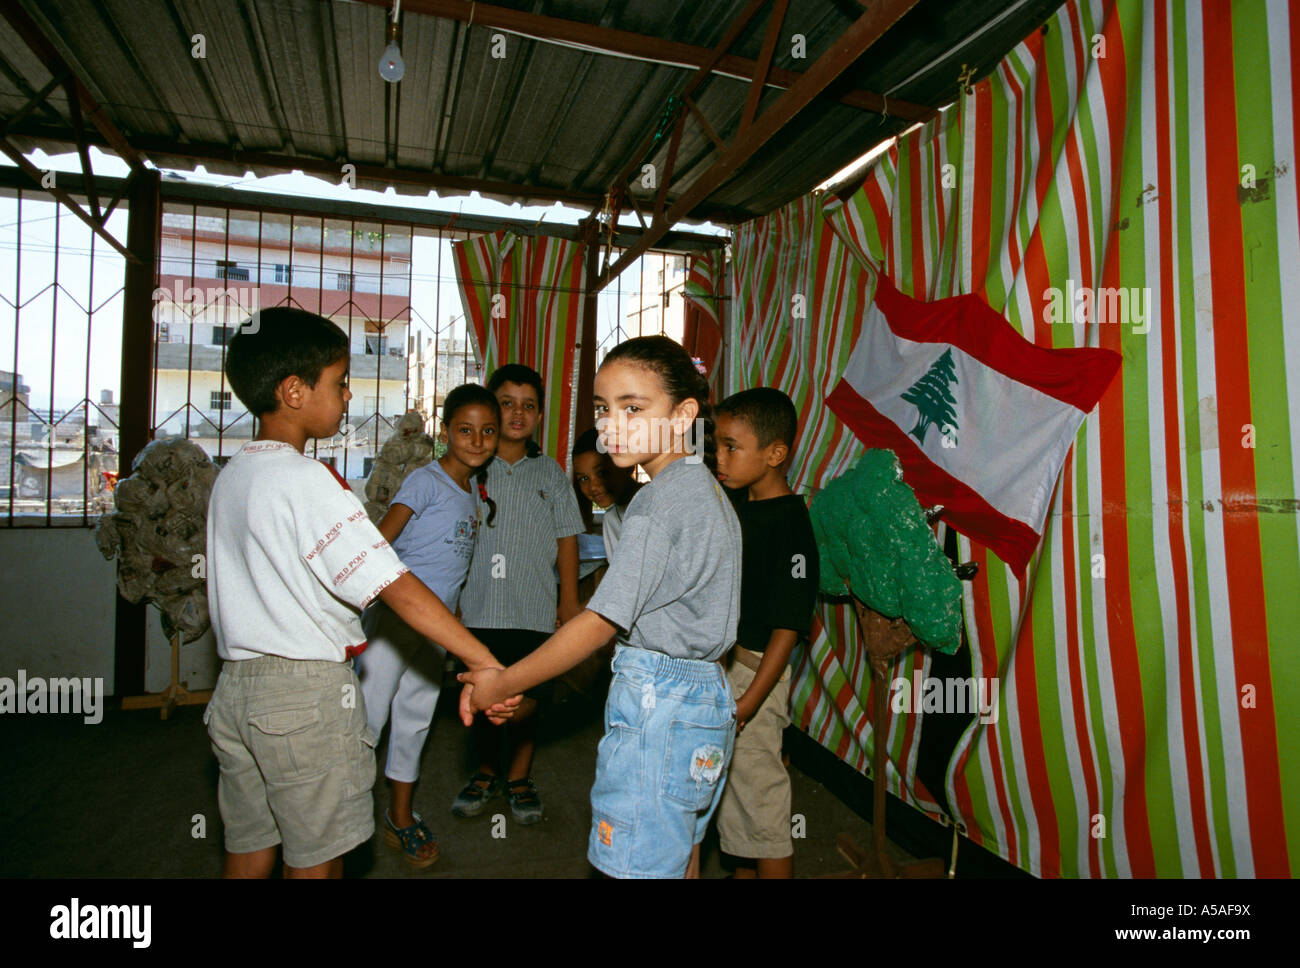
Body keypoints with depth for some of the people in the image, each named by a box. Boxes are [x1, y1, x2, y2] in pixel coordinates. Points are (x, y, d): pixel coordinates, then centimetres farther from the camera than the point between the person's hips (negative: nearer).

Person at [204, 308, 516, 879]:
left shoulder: (231, 476, 8)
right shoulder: (306, 480, -18)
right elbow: (396, 587, -25)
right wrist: (487, 665, -25)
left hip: (236, 683, 8)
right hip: (309, 690, -8)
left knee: (248, 853, 19)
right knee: (317, 859, 8)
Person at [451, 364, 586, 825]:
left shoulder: (550, 473, 7)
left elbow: (566, 537, 9)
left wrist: (570, 599, 6)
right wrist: (451, 596, 5)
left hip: (533, 609, 0)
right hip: (478, 607, 0)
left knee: (525, 699, 7)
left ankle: (519, 778, 29)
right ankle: (485, 772, 33)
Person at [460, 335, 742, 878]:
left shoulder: (662, 500, -20)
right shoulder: (708, 491, 9)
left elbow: (599, 624, -20)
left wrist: (501, 684, -11)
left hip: (656, 706, -10)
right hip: (708, 695, 10)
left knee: (641, 867, 4)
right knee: (681, 858, 22)